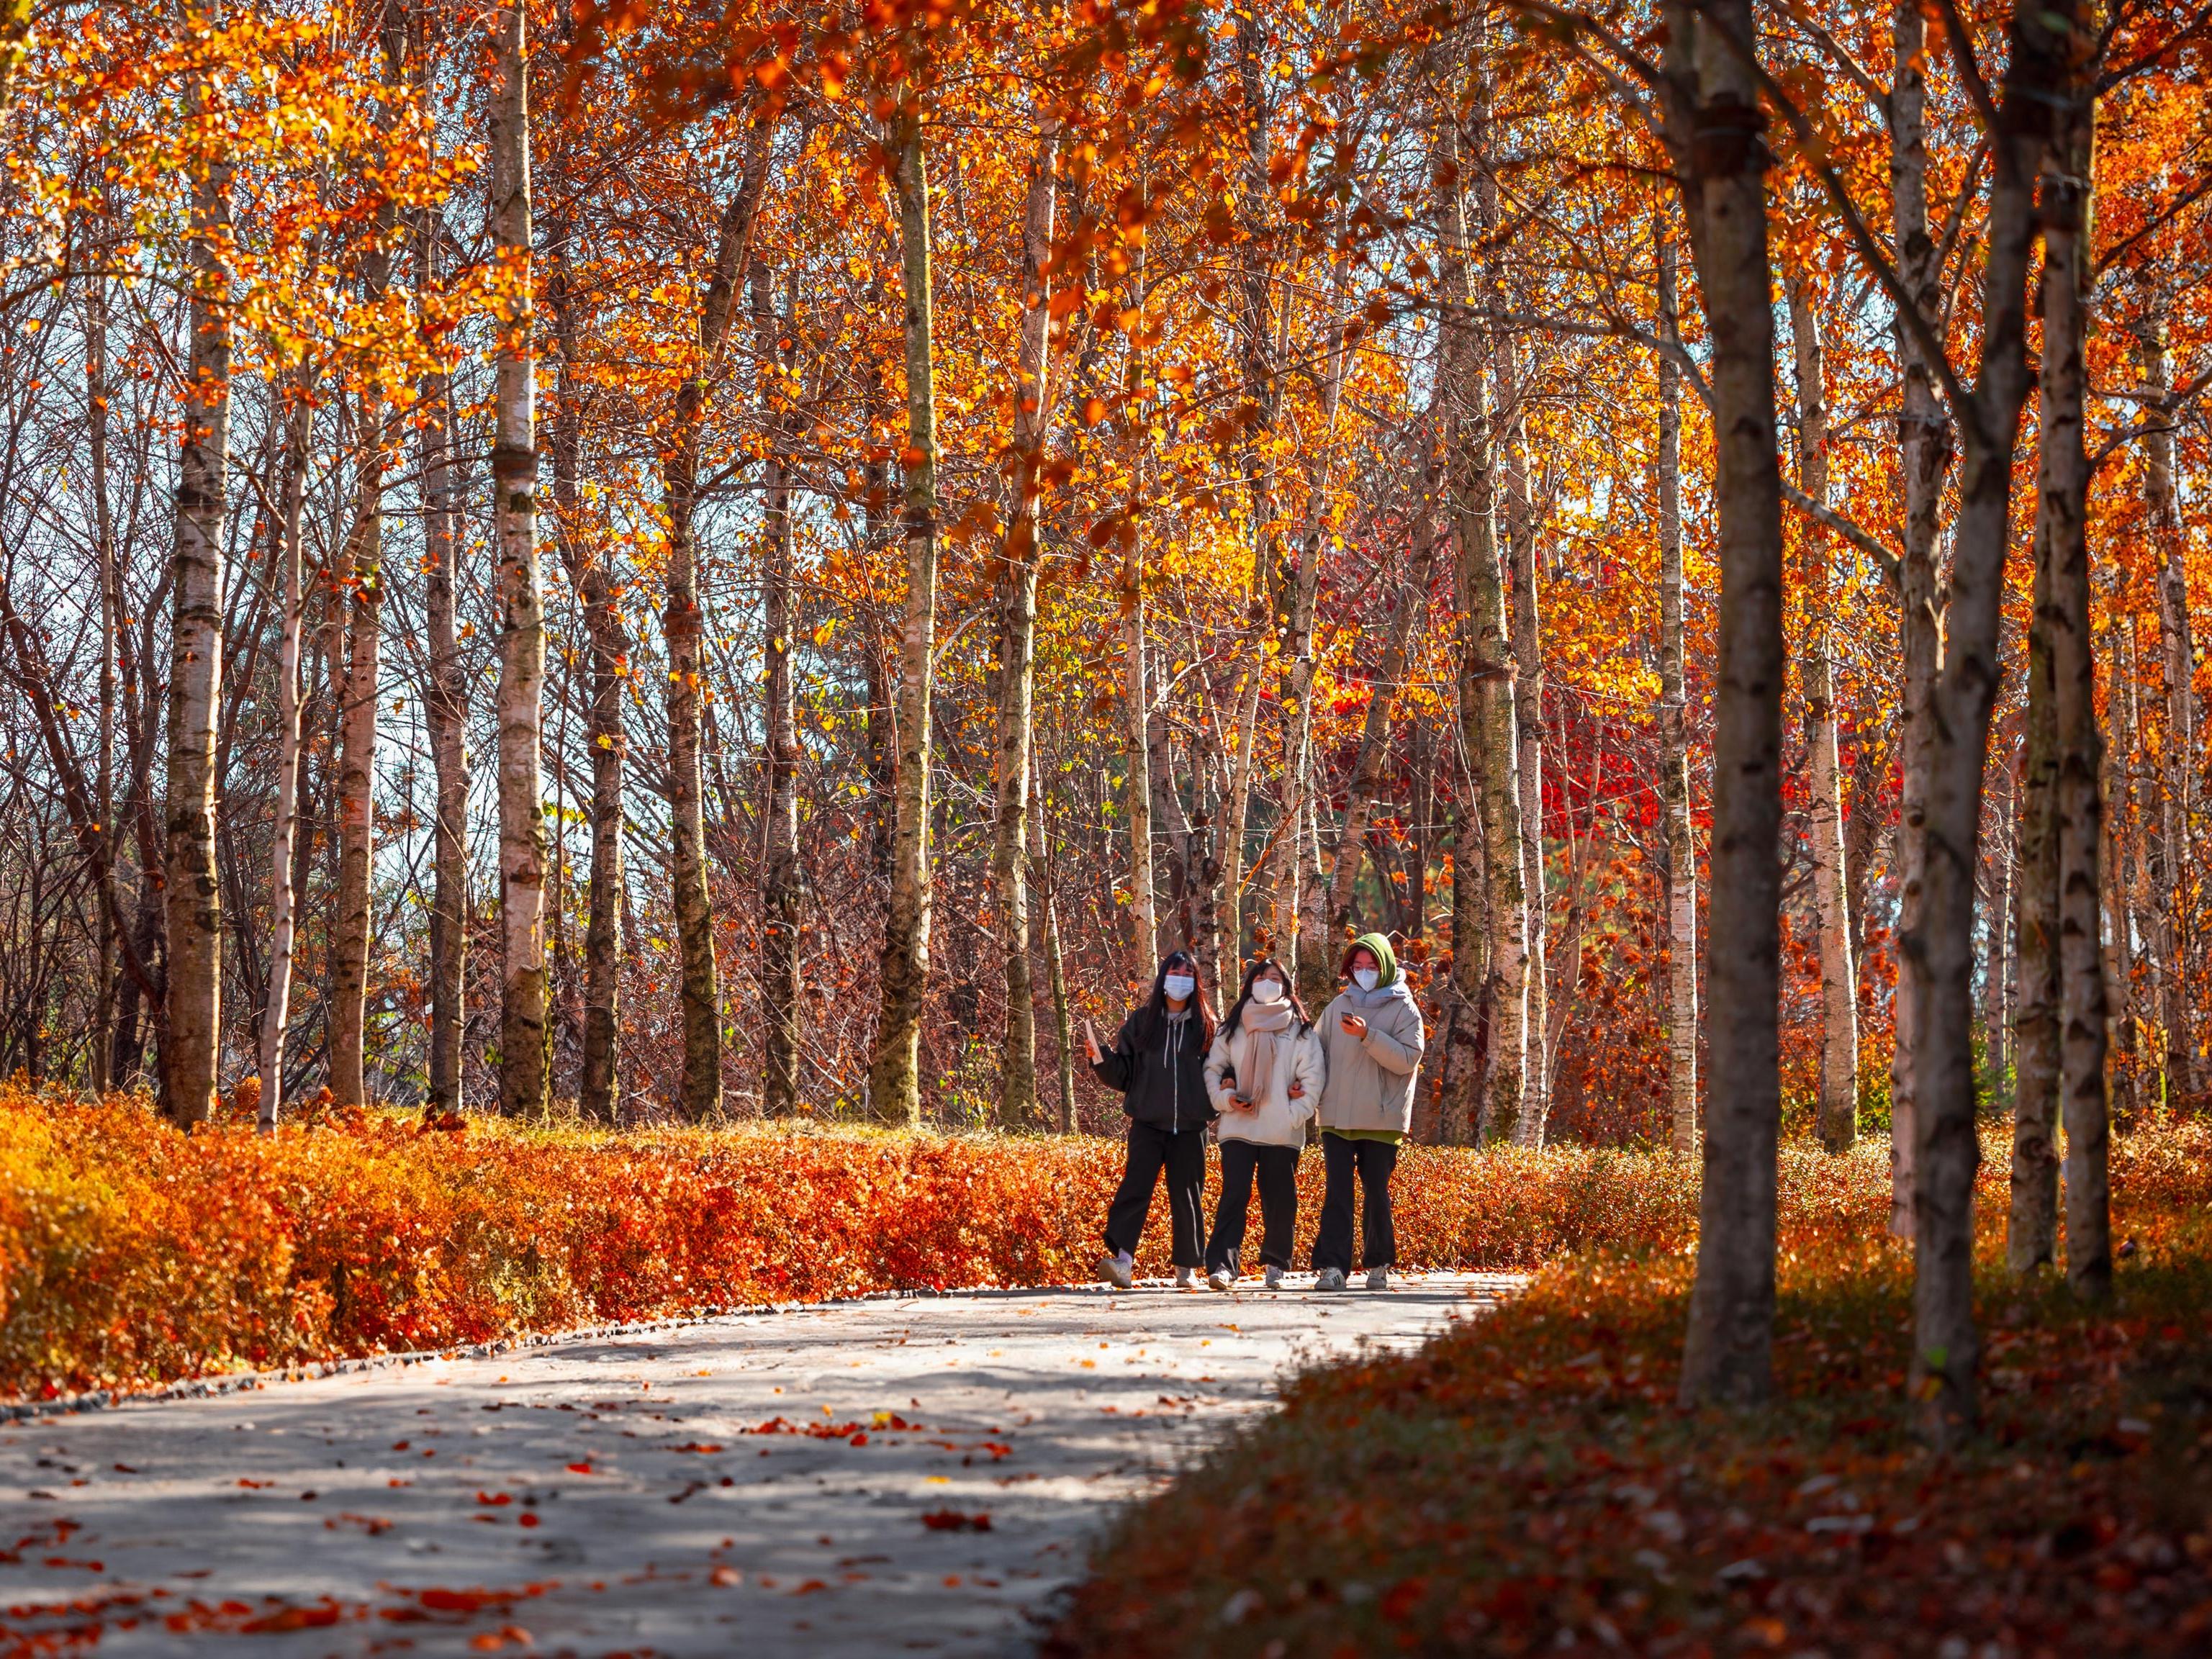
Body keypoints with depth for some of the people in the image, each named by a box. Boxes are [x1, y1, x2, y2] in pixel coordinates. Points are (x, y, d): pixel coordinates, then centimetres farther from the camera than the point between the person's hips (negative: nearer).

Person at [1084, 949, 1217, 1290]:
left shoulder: (1206, 1026, 7)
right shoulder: (1140, 1022, 8)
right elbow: (1122, 1075, 7)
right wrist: (1100, 1057, -9)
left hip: (1190, 1127, 0)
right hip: (1148, 1123, 0)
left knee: (1186, 1195, 4)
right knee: (1136, 1186, -14)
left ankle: (1187, 1267, 13)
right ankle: (1122, 1259, -23)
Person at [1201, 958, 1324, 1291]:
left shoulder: (1301, 1032, 9)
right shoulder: (1231, 1029, 14)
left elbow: (1313, 1077, 3)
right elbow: (1213, 1069, 13)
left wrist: (1295, 1115, -7)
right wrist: (1225, 1098, -5)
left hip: (1283, 1134, 0)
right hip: (1238, 1129, 0)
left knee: (1280, 1201, 3)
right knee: (1234, 1195, -12)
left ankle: (1275, 1264, 19)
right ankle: (1222, 1265, -20)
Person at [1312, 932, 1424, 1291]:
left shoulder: (1404, 1009, 1)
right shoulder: (1339, 1005, 12)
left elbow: (1407, 1060, -11)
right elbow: (1318, 1052, 17)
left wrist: (1368, 1036, -21)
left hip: (1381, 1119, -2)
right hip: (1337, 1116, 2)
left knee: (1377, 1194, 5)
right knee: (1337, 1193, -7)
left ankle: (1379, 1264, 19)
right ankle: (1332, 1266, -11)